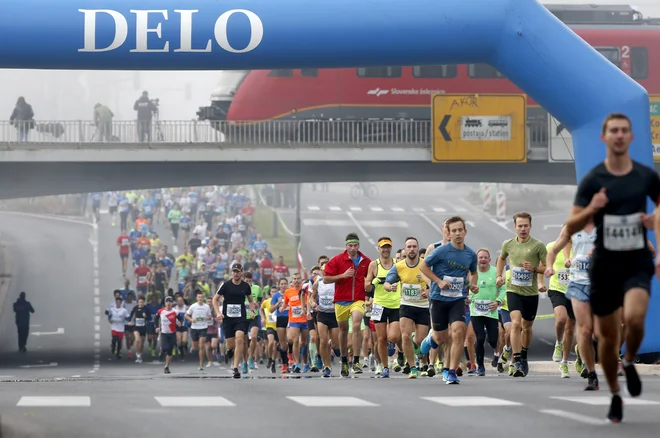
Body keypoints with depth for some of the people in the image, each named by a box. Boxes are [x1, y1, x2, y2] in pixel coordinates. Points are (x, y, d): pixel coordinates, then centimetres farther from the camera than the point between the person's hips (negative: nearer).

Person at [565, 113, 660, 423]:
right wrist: (591, 209, -26)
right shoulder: (592, 180, -6)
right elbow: (571, 228, -8)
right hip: (605, 265, 0)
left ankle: (629, 363, 5)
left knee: (634, 318, -27)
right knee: (607, 336, 7)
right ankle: (615, 396, 29)